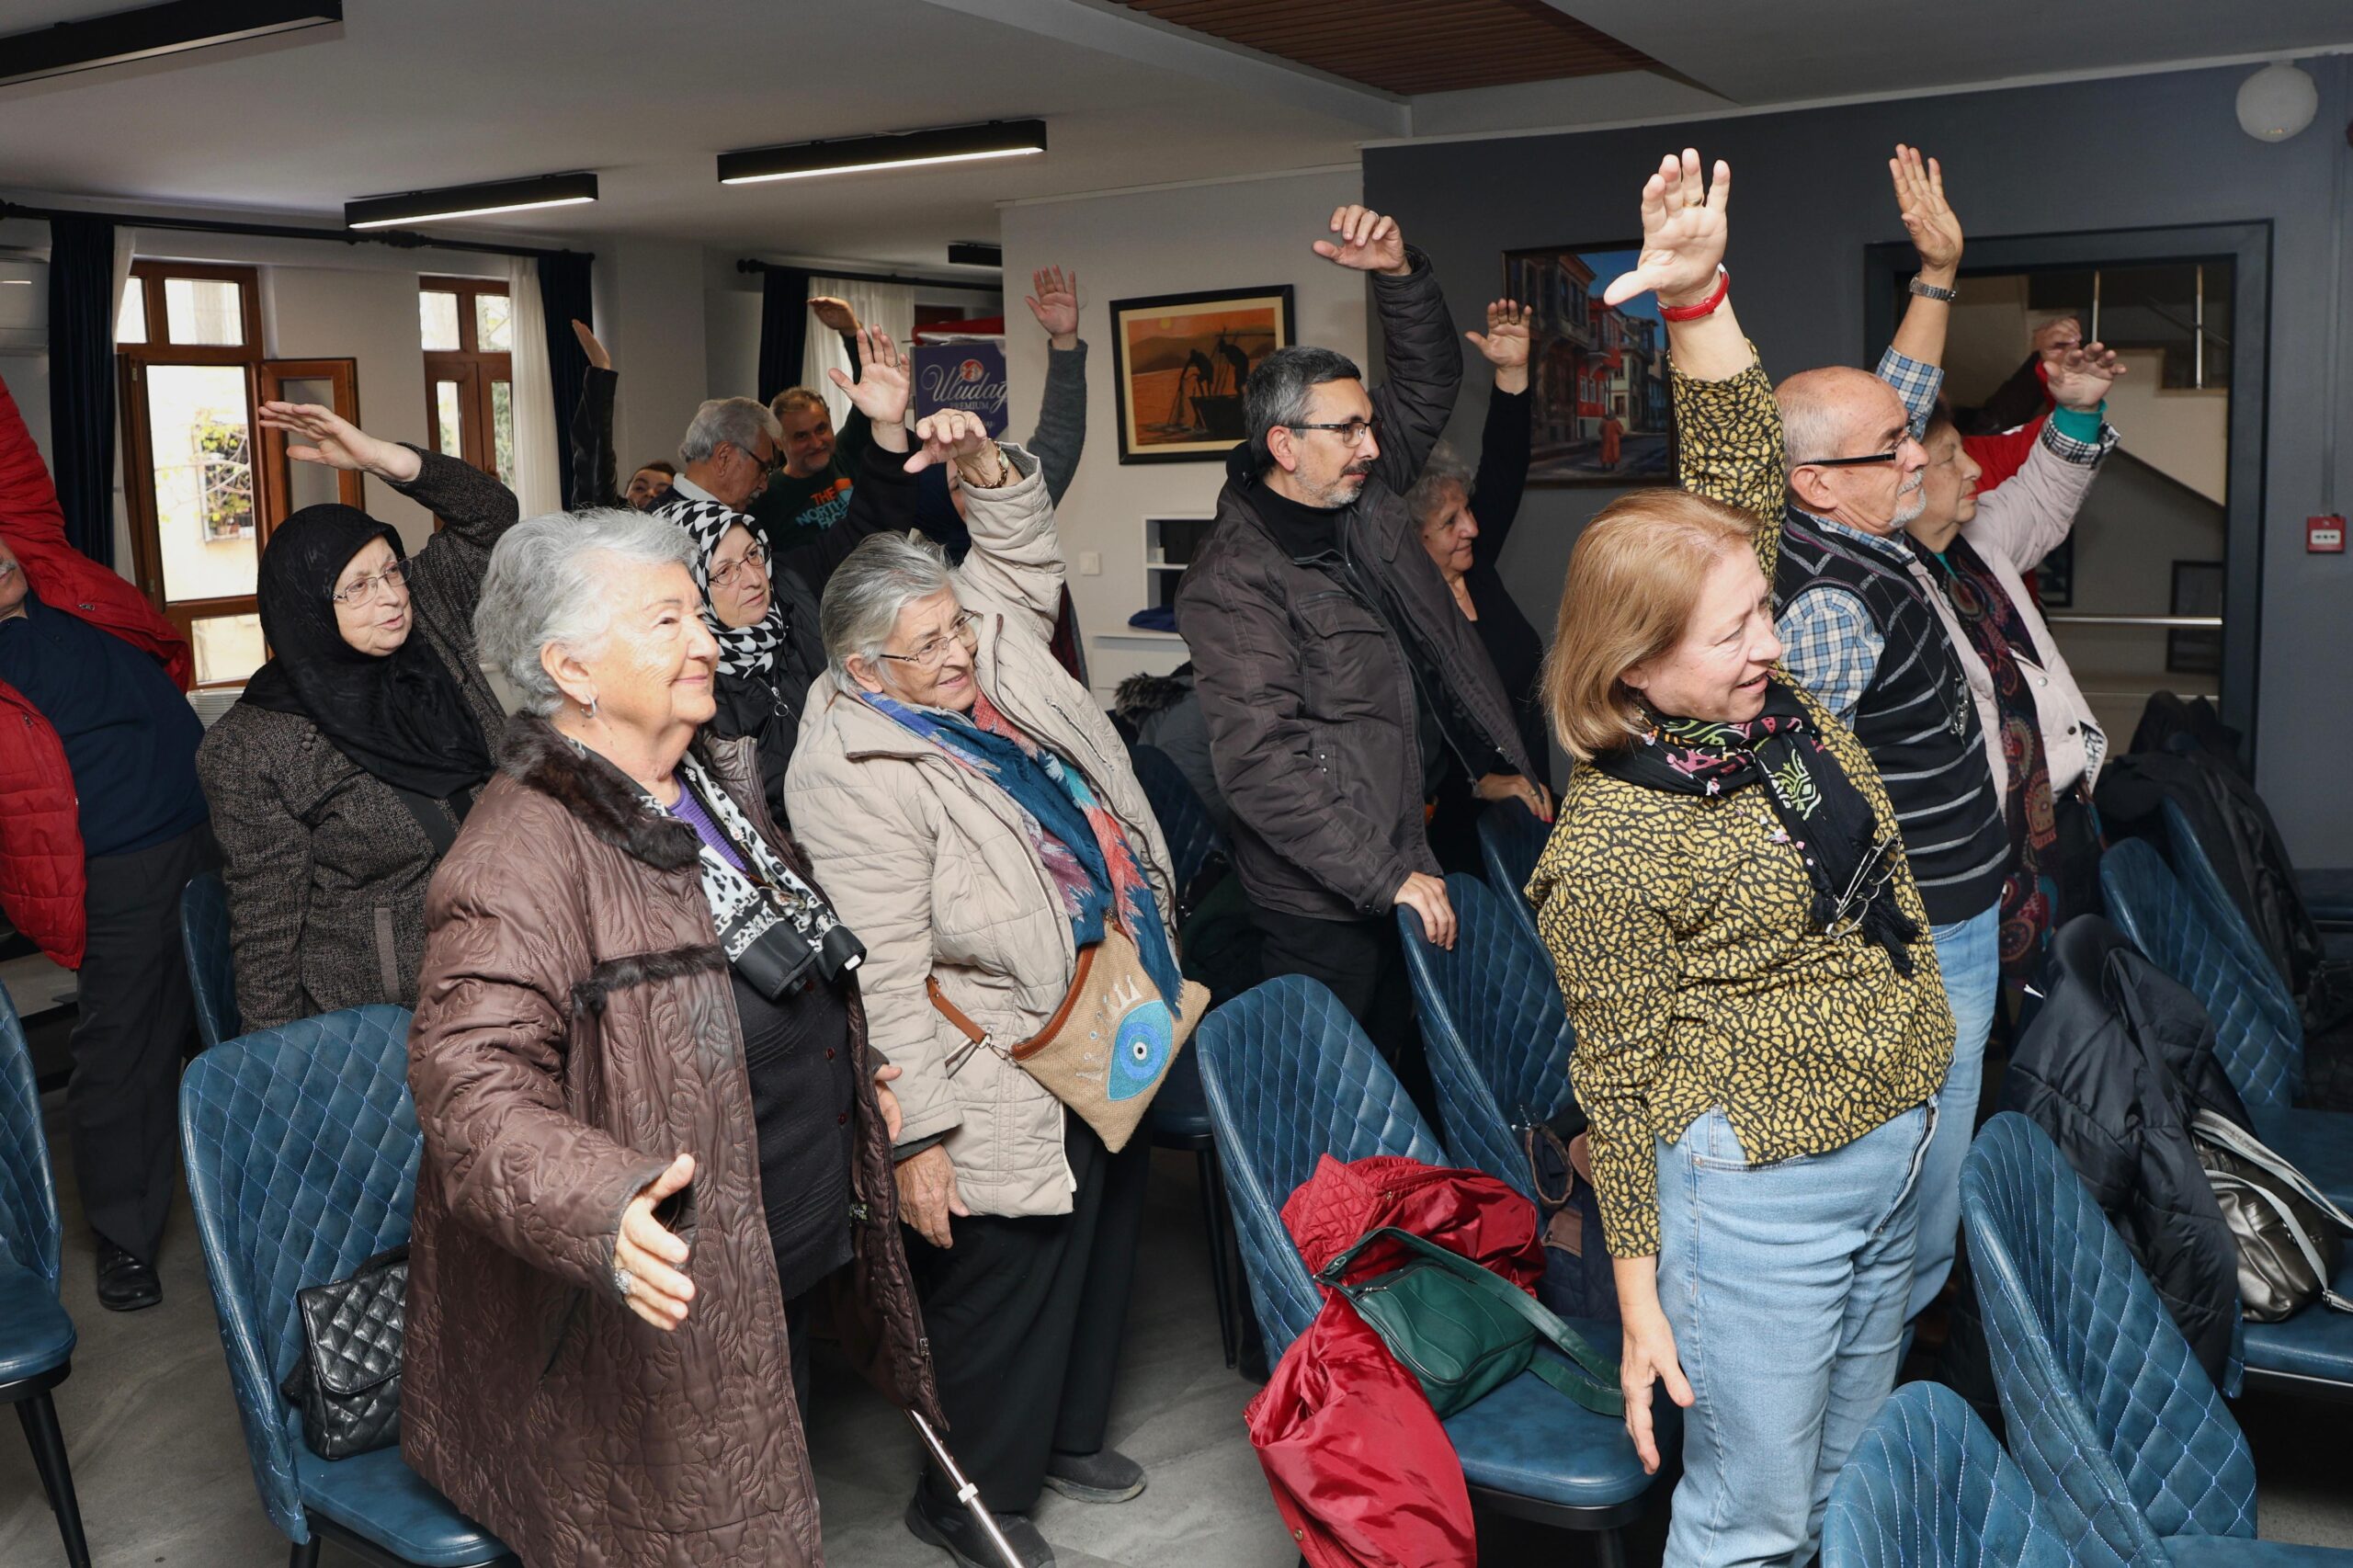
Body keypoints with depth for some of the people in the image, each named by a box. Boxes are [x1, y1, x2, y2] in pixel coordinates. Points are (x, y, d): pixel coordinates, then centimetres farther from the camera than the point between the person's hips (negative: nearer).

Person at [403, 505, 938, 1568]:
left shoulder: (715, 785, 8)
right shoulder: (524, 853, -23)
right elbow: (474, 1088, -33)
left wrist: (852, 1077, 29)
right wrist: (603, 1212, -48)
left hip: (792, 1276, 9)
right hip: (664, 1313, -9)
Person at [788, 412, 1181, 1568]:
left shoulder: (986, 656, 2)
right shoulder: (860, 775, -22)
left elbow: (1023, 559, 20)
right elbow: (884, 976, -24)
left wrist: (989, 467, 0)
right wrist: (916, 1138, -24)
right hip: (1010, 1094, -9)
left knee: (1101, 1247, 24)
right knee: (1008, 1287, 6)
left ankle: (1066, 1434, 47)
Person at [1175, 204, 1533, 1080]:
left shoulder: (1362, 498, 7)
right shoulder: (1233, 582, -17)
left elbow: (1428, 384, 19)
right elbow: (1261, 764, -24)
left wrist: (1398, 275, 0)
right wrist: (1389, 876, -24)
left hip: (1417, 866, 8)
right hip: (1331, 907, -8)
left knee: (1408, 1078, 17)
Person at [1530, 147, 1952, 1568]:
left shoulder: (1765, 693, -2)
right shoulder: (1614, 846, -21)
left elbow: (1746, 469, -4)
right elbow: (1616, 1080, -15)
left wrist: (1699, 292, -18)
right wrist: (1641, 1299, -10)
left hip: (1895, 1145, 7)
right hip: (1760, 1192, -7)